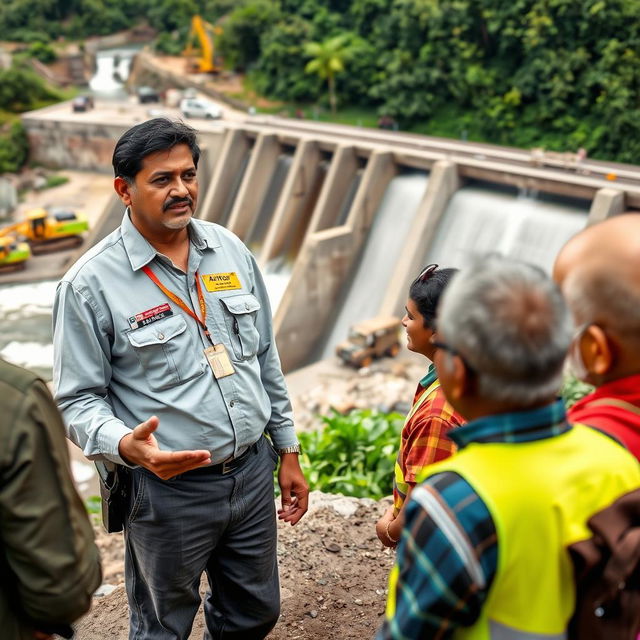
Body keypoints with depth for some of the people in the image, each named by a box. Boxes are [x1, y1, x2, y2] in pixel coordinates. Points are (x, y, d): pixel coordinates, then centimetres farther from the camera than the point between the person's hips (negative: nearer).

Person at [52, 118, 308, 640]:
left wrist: (288, 451, 11)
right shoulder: (91, 283, -13)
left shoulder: (230, 250, 2)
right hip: (167, 486, -4)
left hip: (253, 471, 5)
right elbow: (79, 401, -9)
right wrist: (125, 445, -29)